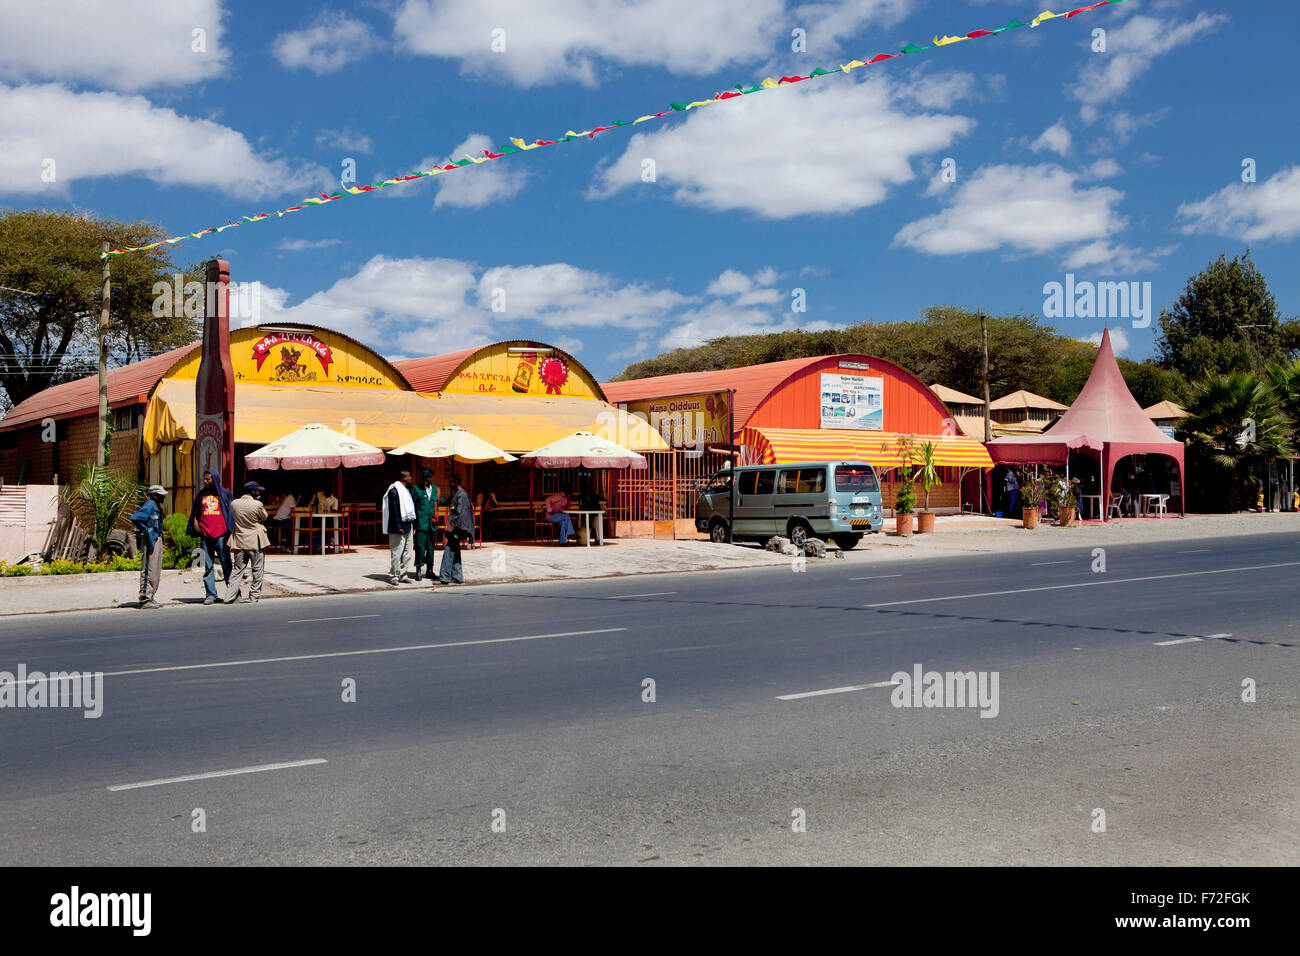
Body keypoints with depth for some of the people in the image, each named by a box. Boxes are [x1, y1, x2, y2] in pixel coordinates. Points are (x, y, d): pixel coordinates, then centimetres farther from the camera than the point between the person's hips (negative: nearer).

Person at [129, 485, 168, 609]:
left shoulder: (157, 506, 16)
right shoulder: (149, 506, -14)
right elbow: (134, 518, -25)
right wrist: (146, 531, -18)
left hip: (157, 540, 10)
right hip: (149, 541, -10)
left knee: (156, 571, 13)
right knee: (148, 570, -8)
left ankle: (150, 597, 20)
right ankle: (144, 600, -6)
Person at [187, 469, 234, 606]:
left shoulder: (225, 494, 6)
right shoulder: (201, 494, 14)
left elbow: (233, 511, 9)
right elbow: (195, 511, 24)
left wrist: (230, 529, -2)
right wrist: (195, 522, 6)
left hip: (221, 534, -3)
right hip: (205, 534, 3)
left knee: (226, 564, -3)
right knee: (208, 566, 3)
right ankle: (210, 594, 6)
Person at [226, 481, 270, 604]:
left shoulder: (234, 503, -1)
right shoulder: (257, 505, -14)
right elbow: (264, 517, 3)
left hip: (239, 542, 4)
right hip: (255, 542, -4)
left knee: (238, 570, 11)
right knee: (257, 570, 7)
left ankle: (230, 596, 4)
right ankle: (254, 596, 8)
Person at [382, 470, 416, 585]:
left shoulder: (407, 490, 16)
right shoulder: (394, 490, -12)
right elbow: (393, 511, -16)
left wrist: (413, 524, 15)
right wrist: (398, 527, -19)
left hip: (408, 527, 9)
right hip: (398, 528, -9)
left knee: (407, 554, 10)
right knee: (396, 553, -4)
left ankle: (402, 575, 17)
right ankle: (393, 576, 3)